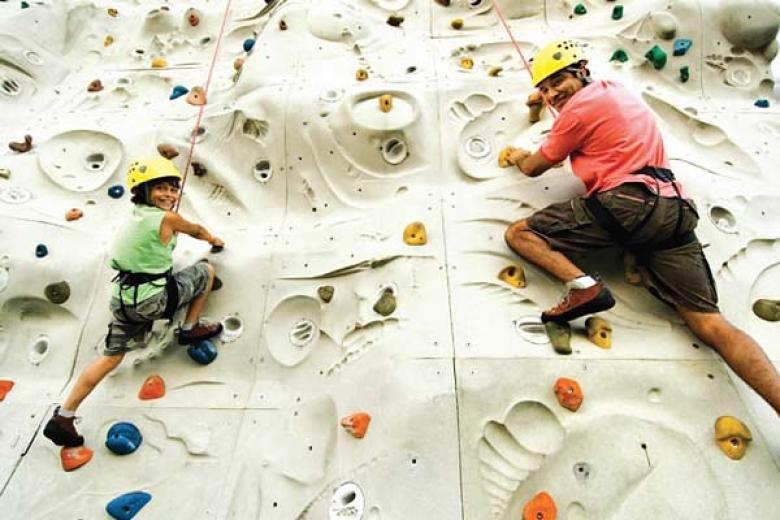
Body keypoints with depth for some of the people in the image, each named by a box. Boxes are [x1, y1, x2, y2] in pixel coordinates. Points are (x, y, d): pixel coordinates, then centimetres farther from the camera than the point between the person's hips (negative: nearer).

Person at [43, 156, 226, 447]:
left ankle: (62, 417, 17)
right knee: (207, 270, 10)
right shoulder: (167, 219, -11)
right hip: (154, 298, -7)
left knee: (111, 358, 16)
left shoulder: (135, 217, 12)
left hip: (124, 297, 8)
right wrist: (214, 240, 30)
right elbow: (197, 231, 9)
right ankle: (190, 329, 19)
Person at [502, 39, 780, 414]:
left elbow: (534, 168, 16)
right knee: (710, 324, -1)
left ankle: (583, 286, -22)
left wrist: (518, 156, 36)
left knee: (519, 233, 1)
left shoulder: (578, 109, 5)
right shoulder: (614, 88, 28)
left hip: (625, 203, -7)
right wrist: (545, 95, 64)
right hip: (673, 210, 8)